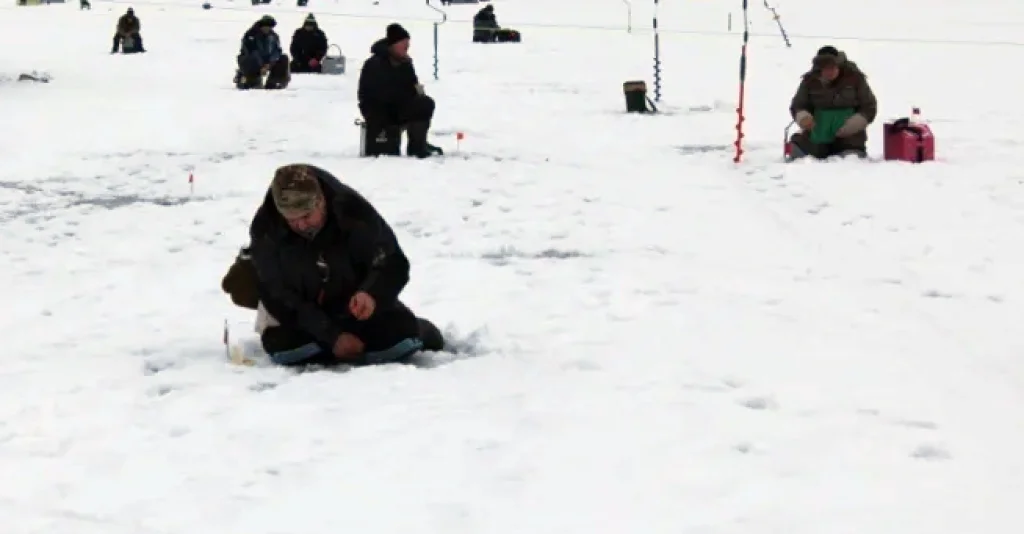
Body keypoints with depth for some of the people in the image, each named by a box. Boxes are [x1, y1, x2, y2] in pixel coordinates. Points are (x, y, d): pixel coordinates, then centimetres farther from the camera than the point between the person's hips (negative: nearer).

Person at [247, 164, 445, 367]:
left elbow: (394, 264, -18)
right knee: (281, 345, -29)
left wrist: (372, 293, -42)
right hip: (304, 313, 0)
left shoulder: (353, 210, -26)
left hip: (356, 303, 0)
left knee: (402, 334, -22)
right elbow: (280, 298, -21)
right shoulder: (265, 229, -24)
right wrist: (331, 337, -30)